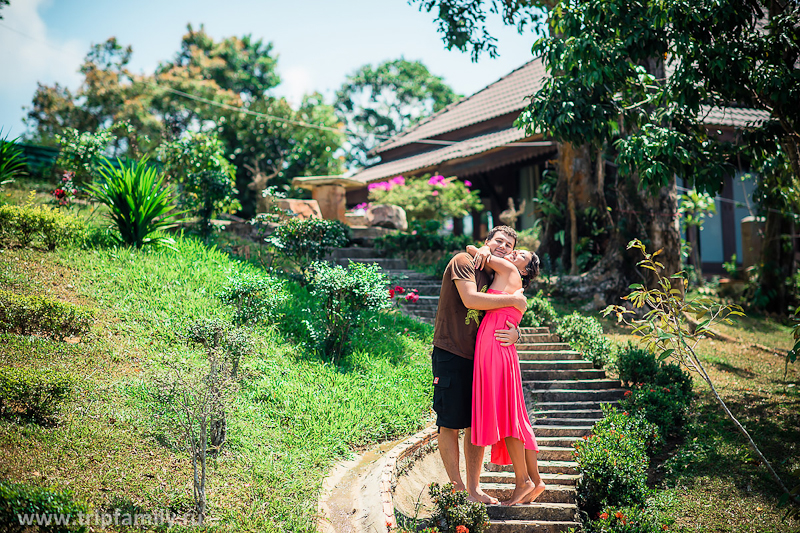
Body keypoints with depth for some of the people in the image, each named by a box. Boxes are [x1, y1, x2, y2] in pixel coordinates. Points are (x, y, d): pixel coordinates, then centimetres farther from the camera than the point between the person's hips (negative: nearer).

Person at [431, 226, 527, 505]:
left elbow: (510, 322, 13)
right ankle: (457, 487, 6)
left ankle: (473, 488, 16)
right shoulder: (463, 262, -5)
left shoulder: (496, 280, 16)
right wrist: (514, 300, -14)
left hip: (478, 357, 7)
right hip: (450, 354, -7)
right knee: (450, 424, -2)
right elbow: (470, 299, -21)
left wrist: (515, 333, -13)